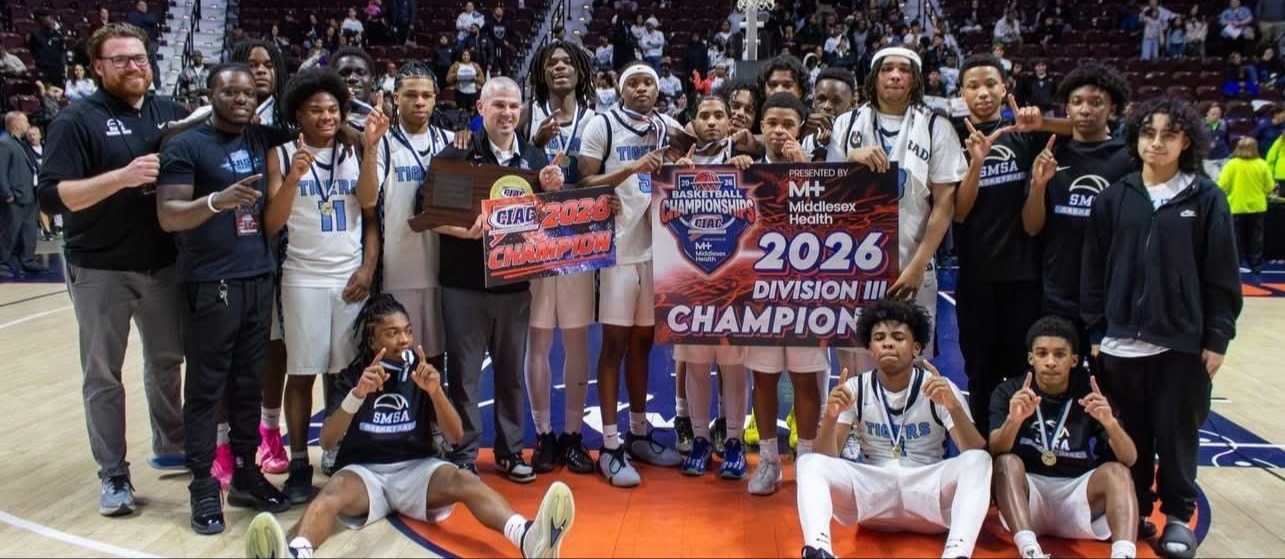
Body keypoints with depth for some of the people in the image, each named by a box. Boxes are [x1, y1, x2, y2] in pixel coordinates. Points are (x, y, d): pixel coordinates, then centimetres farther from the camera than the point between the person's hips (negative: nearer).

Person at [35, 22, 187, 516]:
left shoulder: (171, 113, 5)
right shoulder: (77, 120, -8)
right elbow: (51, 196, -16)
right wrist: (122, 176, -27)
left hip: (164, 265, 4)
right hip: (100, 270, -4)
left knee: (167, 360, 17)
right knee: (103, 376, 6)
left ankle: (171, 447, 36)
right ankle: (113, 474, 18)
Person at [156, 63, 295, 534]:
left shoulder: (260, 139, 10)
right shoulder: (186, 146, -6)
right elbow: (168, 216, -14)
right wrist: (218, 200, -30)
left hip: (259, 278, 6)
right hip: (211, 284, -5)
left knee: (250, 383, 11)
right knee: (206, 388, 1)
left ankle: (246, 474, 21)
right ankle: (203, 487, 9)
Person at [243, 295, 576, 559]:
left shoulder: (422, 371, 9)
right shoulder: (352, 375, 7)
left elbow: (455, 436, -1)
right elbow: (326, 441, -5)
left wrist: (434, 390, -19)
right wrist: (358, 394, -22)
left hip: (417, 467, 1)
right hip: (364, 470, 0)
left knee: (465, 482, -31)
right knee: (333, 492, -34)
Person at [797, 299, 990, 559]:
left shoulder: (940, 388, -2)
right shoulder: (856, 388, 1)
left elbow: (976, 454, -12)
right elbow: (827, 458, -5)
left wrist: (954, 407, -30)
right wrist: (830, 418, -26)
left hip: (928, 494, -1)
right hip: (872, 492, 1)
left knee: (978, 460, -29)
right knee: (809, 462, -23)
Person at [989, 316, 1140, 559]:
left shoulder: (1092, 396, 3)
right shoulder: (1009, 392, 1)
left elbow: (1129, 459, -7)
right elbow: (994, 453, -13)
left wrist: (1110, 423, -29)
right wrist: (1014, 420, -34)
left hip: (1078, 498, 1)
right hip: (1028, 496, -1)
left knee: (1116, 472, -24)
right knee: (1007, 462, -28)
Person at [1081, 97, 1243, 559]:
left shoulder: (1206, 198, -1)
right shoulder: (1115, 198, 3)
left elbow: (1222, 275, -1)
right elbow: (1094, 270, 5)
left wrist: (1217, 337, -4)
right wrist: (1095, 331, 2)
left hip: (1183, 341, -1)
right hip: (1121, 341, 2)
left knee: (1177, 432, 7)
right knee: (1131, 433, 10)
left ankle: (1178, 516, 23)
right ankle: (1134, 511, 25)